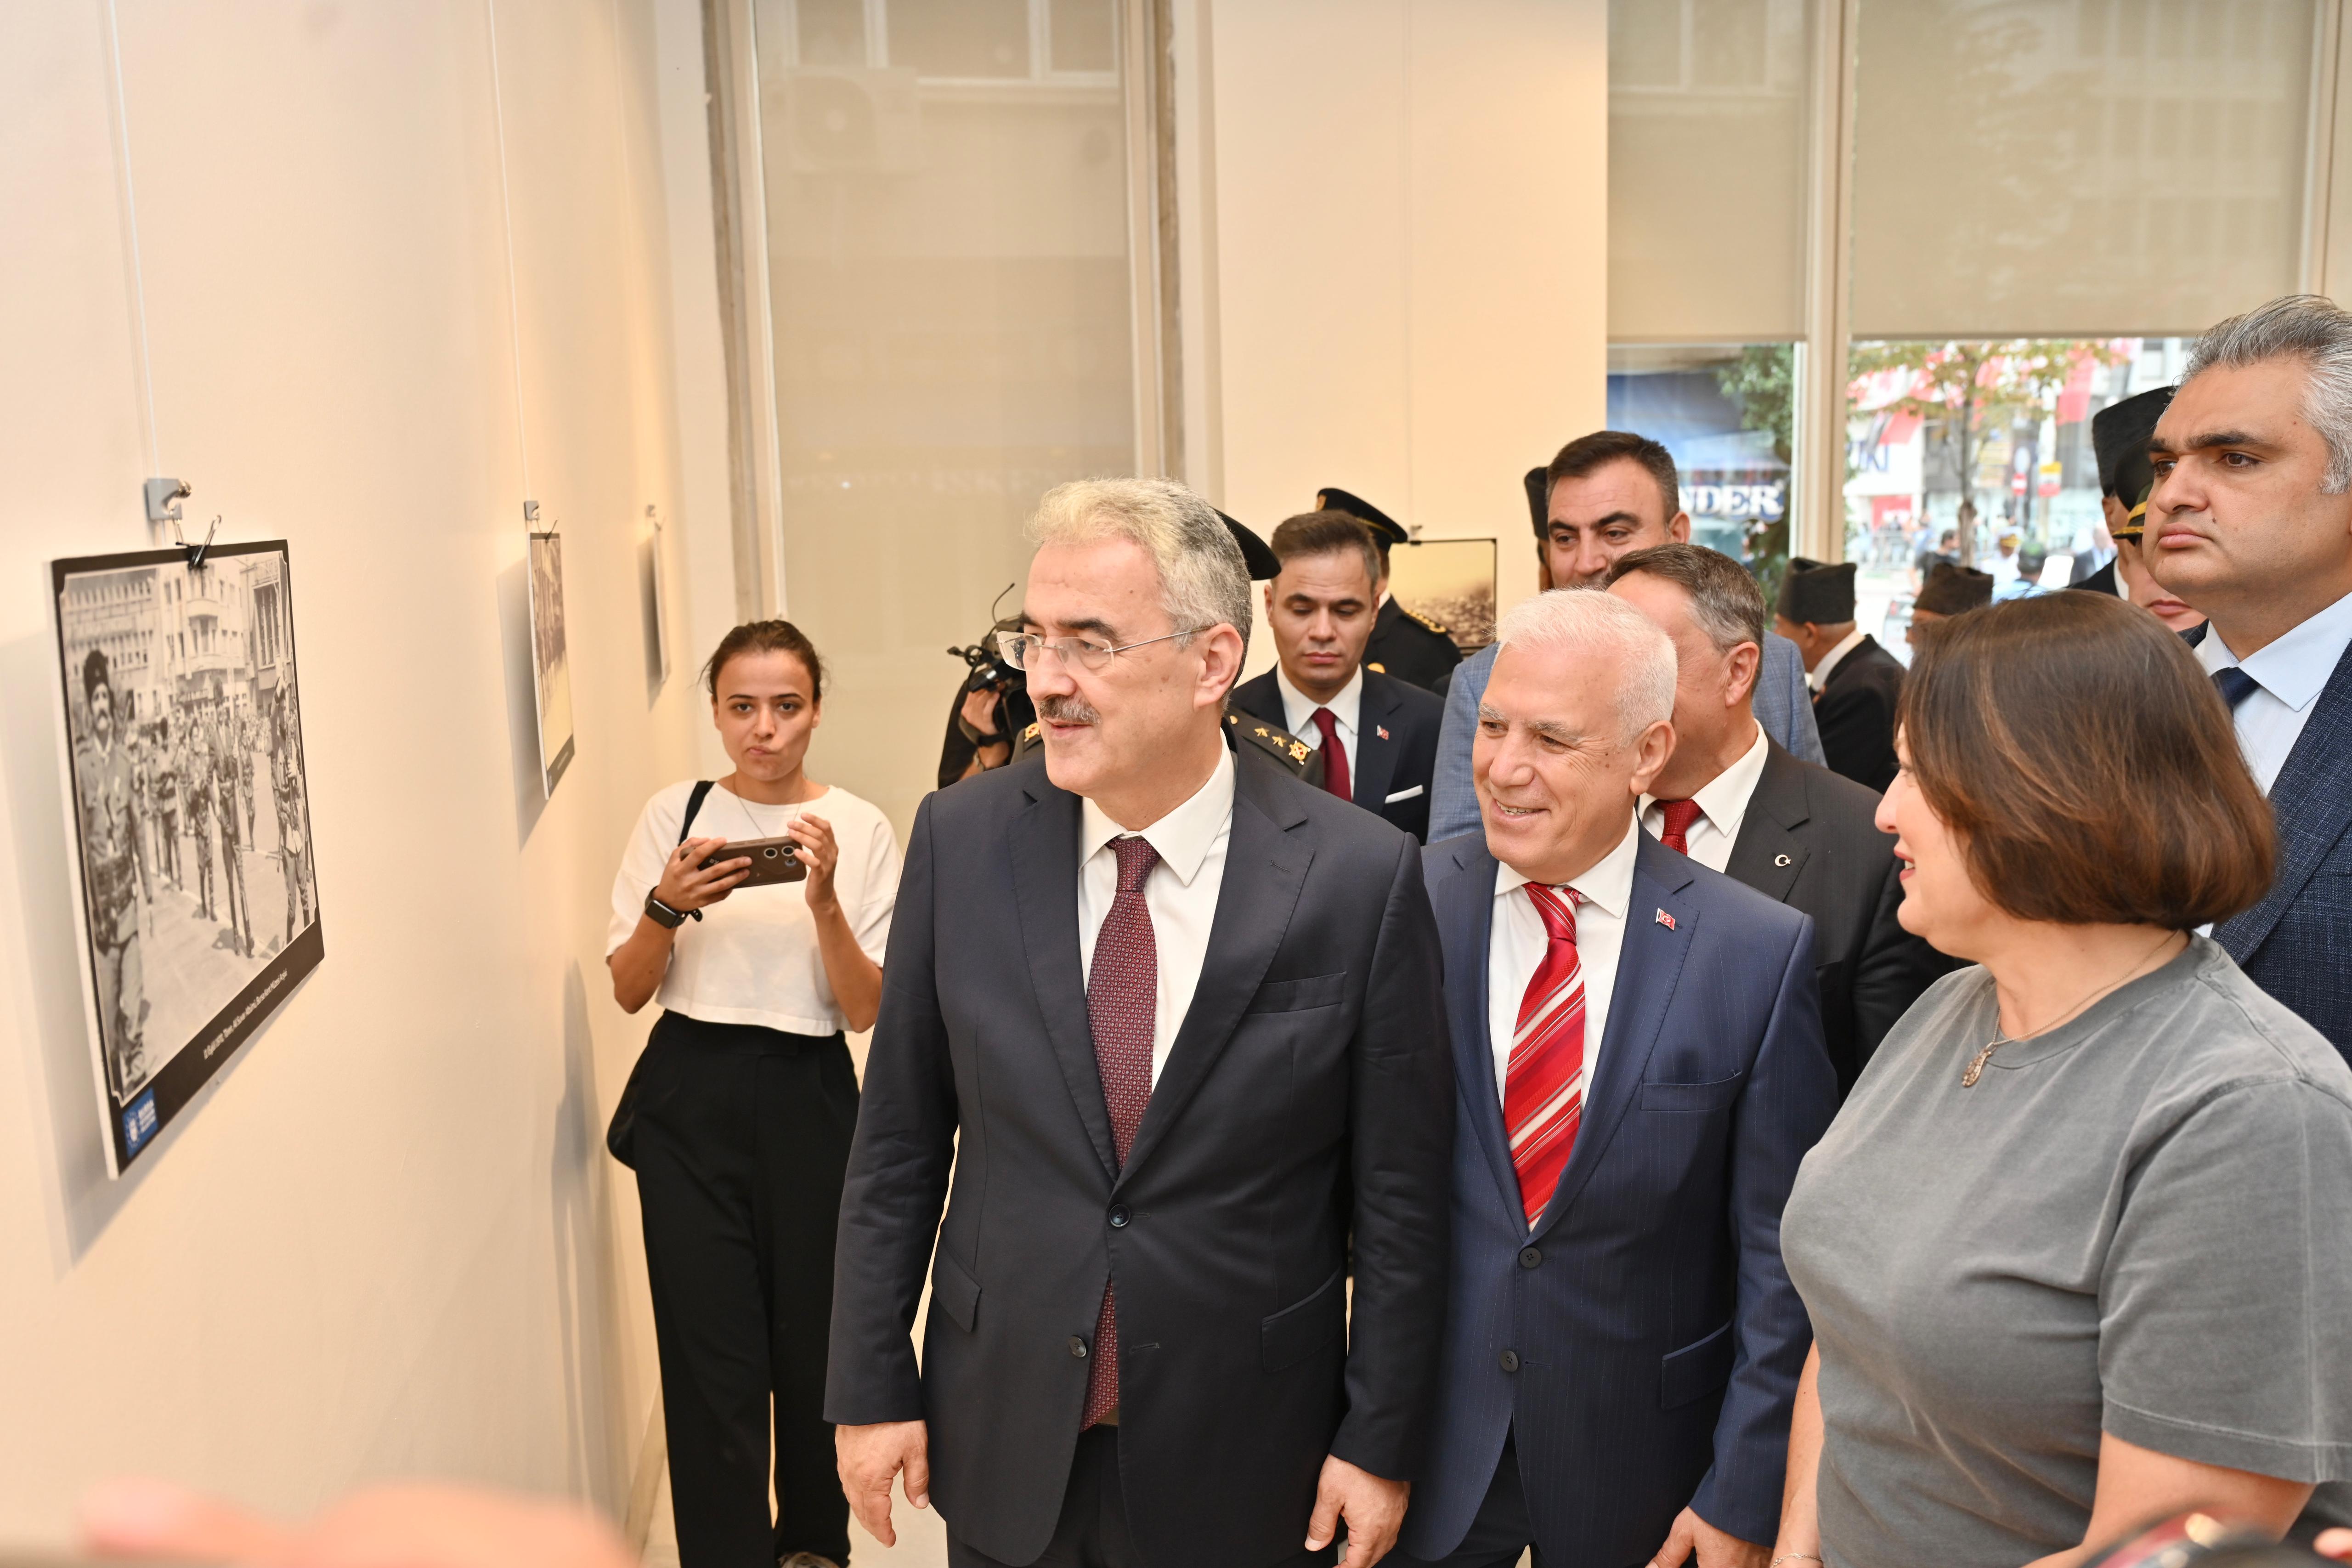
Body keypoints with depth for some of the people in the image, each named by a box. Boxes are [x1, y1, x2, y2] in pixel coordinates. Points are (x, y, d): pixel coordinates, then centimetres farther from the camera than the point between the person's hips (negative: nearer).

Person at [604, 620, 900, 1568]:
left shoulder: (859, 829, -2)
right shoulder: (674, 815, 2)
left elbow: (865, 1010, -5)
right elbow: (628, 991, 3)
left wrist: (824, 901, -21)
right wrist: (668, 906, -15)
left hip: (808, 1102, 0)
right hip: (690, 1102, 1)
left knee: (812, 1340, 10)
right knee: (711, 1355, -1)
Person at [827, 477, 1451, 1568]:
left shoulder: (1362, 878, -15)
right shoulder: (960, 839, -8)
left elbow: (1399, 1195, -7)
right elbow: (900, 1141, -1)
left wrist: (1379, 1441, -3)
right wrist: (870, 1387, 1)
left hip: (1244, 1465, -2)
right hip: (1002, 1447, 2)